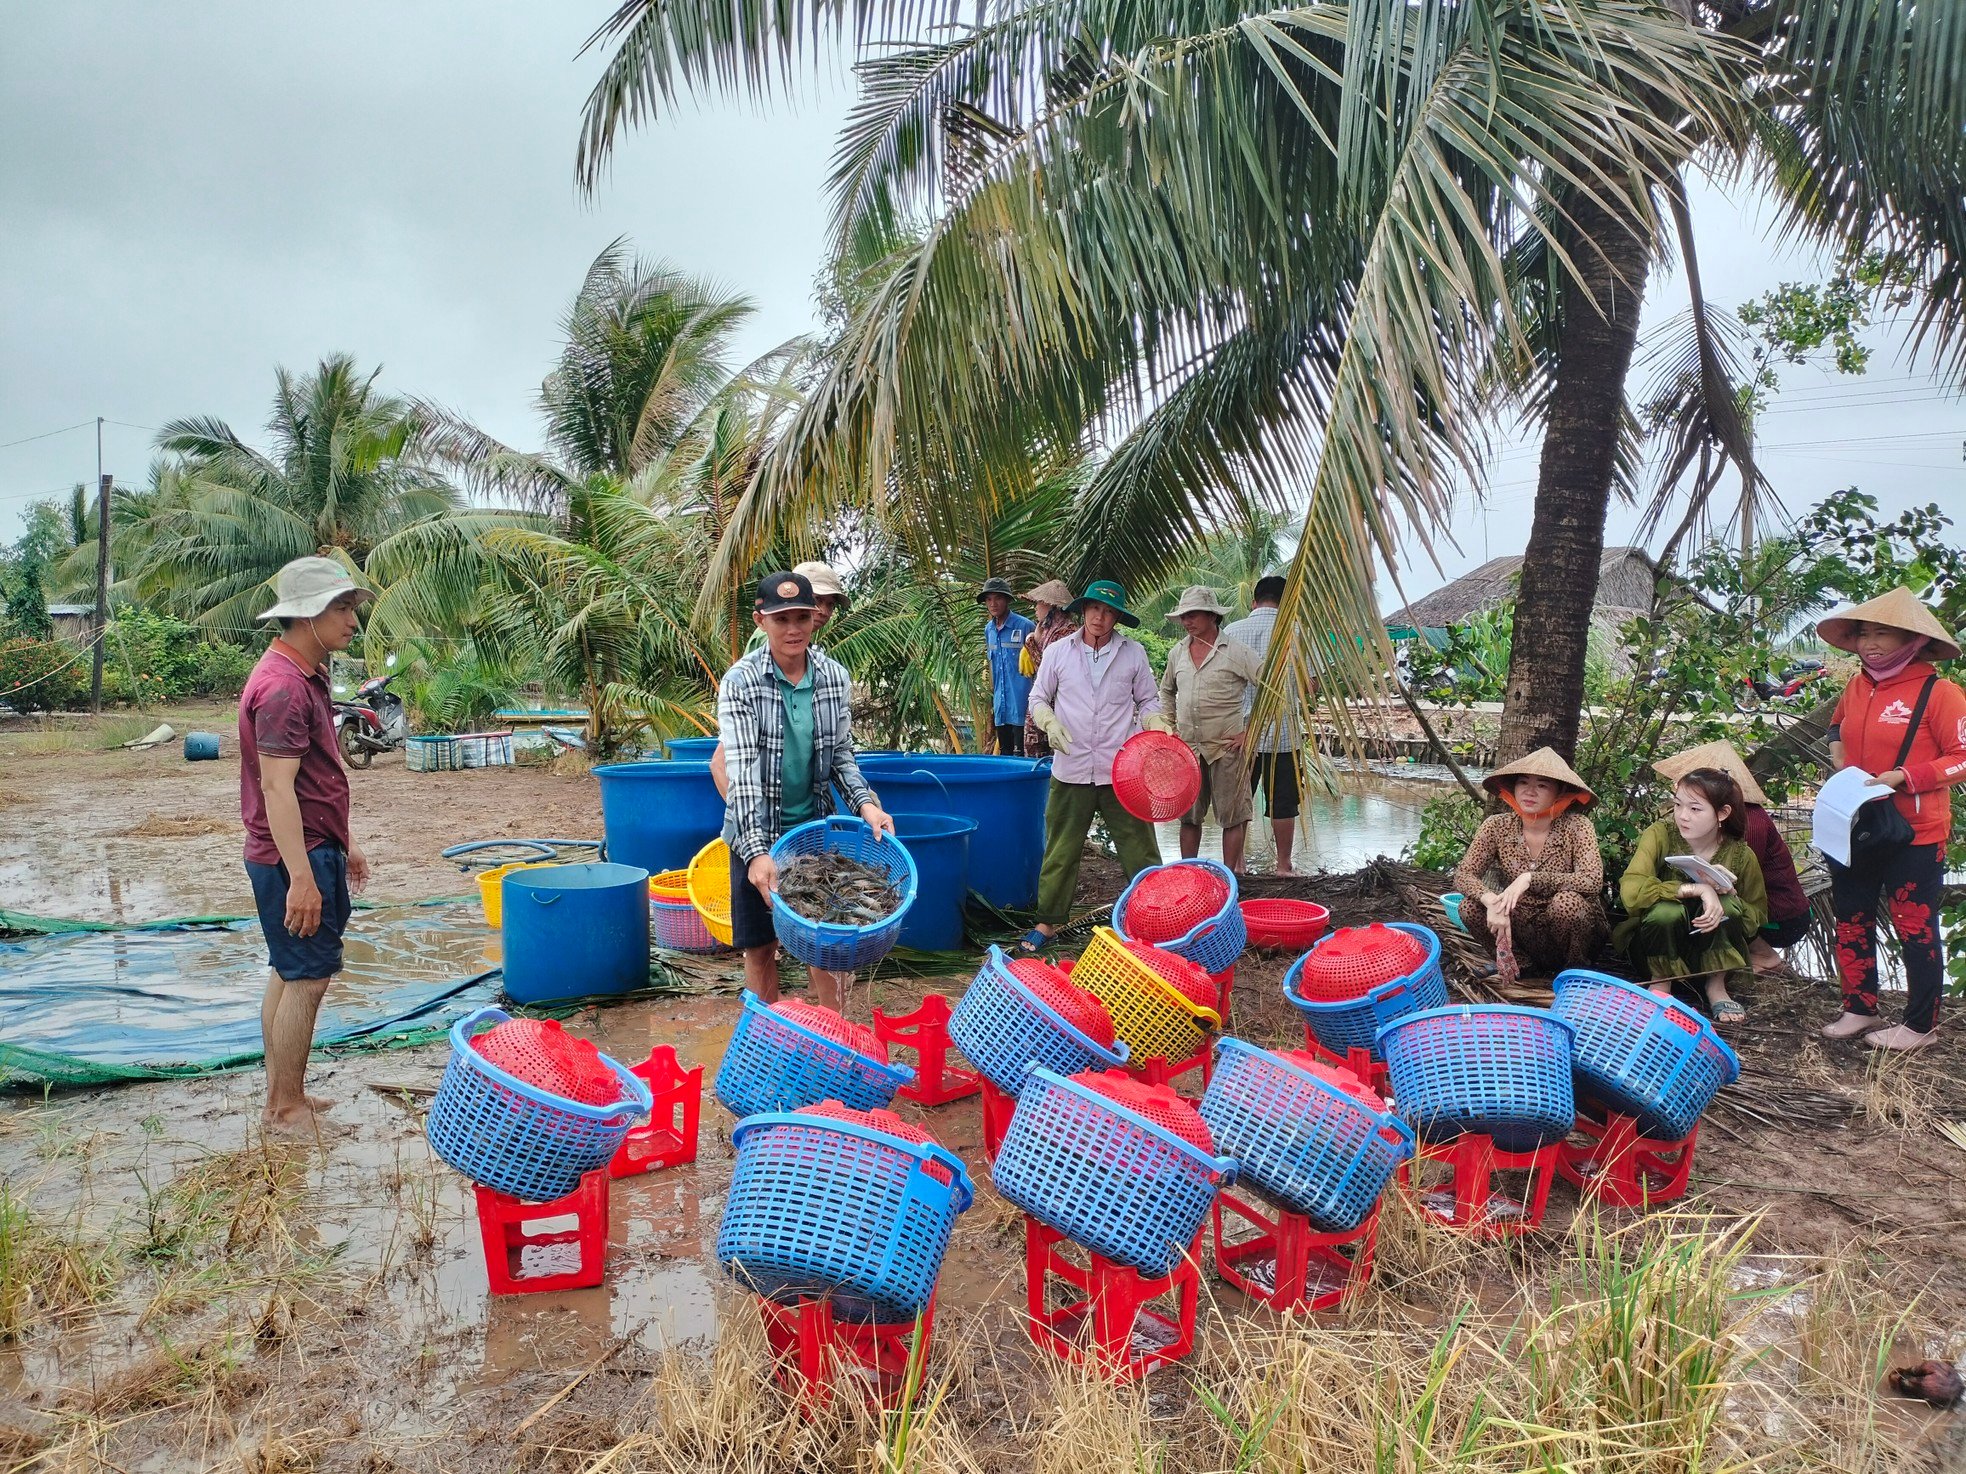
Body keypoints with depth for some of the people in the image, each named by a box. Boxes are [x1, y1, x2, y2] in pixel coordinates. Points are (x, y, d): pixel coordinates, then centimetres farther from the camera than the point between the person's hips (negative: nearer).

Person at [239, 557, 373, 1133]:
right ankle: (288, 1108, 7)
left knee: (289, 973, 16)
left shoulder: (306, 676, 13)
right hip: (296, 855, -11)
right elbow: (276, 788, -25)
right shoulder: (283, 686, -20)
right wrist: (301, 877, -26)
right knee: (307, 978, -3)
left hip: (315, 848, 11)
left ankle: (281, 1095, 27)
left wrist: (344, 843, 22)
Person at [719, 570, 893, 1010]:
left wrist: (865, 803, -12)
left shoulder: (835, 676, -2)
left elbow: (842, 755, 6)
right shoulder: (741, 681, -14)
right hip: (759, 834, -3)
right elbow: (742, 770, -21)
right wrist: (757, 851, -30)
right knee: (761, 947, 8)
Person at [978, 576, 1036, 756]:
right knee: (1004, 753, 13)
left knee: (1020, 754, -3)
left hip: (1021, 705, -6)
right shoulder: (988, 629, 11)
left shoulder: (1025, 626, -9)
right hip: (1000, 705, 6)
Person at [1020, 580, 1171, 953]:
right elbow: (1038, 698, 12)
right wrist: (1049, 723, -8)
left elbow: (1147, 701, 12)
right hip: (1071, 769, 1)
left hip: (1121, 771, 0)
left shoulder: (1133, 654, 5)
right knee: (1060, 851, 6)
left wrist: (1158, 725, -8)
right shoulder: (1058, 652, 5)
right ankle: (1047, 923, 16)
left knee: (1139, 848, 2)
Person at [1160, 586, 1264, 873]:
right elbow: (1166, 691, 27)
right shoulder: (1177, 653, 9)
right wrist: (1170, 726, 15)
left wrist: (1250, 730, -10)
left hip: (1226, 747, -5)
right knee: (1189, 817, 12)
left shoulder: (1236, 652, -8)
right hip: (1187, 747, 5)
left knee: (1232, 817, 2)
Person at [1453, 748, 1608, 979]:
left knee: (1567, 901, -32)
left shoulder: (1576, 826, -17)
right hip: (1525, 931, 2)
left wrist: (1529, 879, -34)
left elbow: (1592, 881, -29)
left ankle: (1575, 970, -5)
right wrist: (1491, 901, -32)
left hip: (1569, 927, -2)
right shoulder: (1498, 826, -8)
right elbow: (1463, 873, -13)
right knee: (1471, 907, -20)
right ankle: (1521, 963, 2)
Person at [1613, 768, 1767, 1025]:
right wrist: (1697, 889, -39)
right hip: (1657, 949, -2)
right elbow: (1630, 890, -32)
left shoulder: (1741, 855, -11)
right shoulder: (1660, 835, -18)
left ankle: (1716, 986, -5)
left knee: (1727, 904, -28)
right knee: (1667, 910, -34)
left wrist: (1730, 893, -24)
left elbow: (1756, 919, -2)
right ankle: (1660, 984, -6)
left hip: (1712, 953, 2)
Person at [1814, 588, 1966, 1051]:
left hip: (1914, 834, -6)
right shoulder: (1855, 688, 5)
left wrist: (1904, 777, -23)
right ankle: (1859, 1009, 29)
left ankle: (1921, 1025, 19)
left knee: (1915, 928, 5)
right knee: (1852, 922, 14)